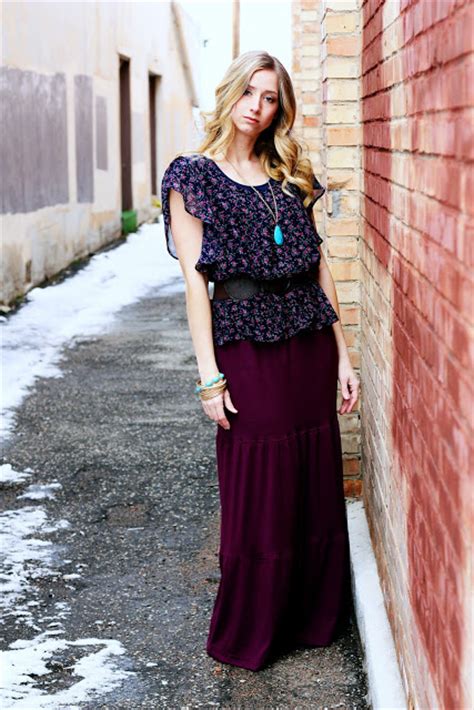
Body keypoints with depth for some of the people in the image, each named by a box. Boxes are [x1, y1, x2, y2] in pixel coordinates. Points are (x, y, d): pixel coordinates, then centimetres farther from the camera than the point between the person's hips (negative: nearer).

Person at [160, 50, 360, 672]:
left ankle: (313, 616, 27)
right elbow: (195, 278, -6)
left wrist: (343, 356, 7)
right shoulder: (193, 175, -1)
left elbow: (319, 266, 12)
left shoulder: (290, 176, 12)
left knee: (316, 487, 9)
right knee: (258, 495, 2)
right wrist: (210, 376, -12)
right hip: (245, 347, -4)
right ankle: (248, 635, 19)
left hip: (309, 346, 5)